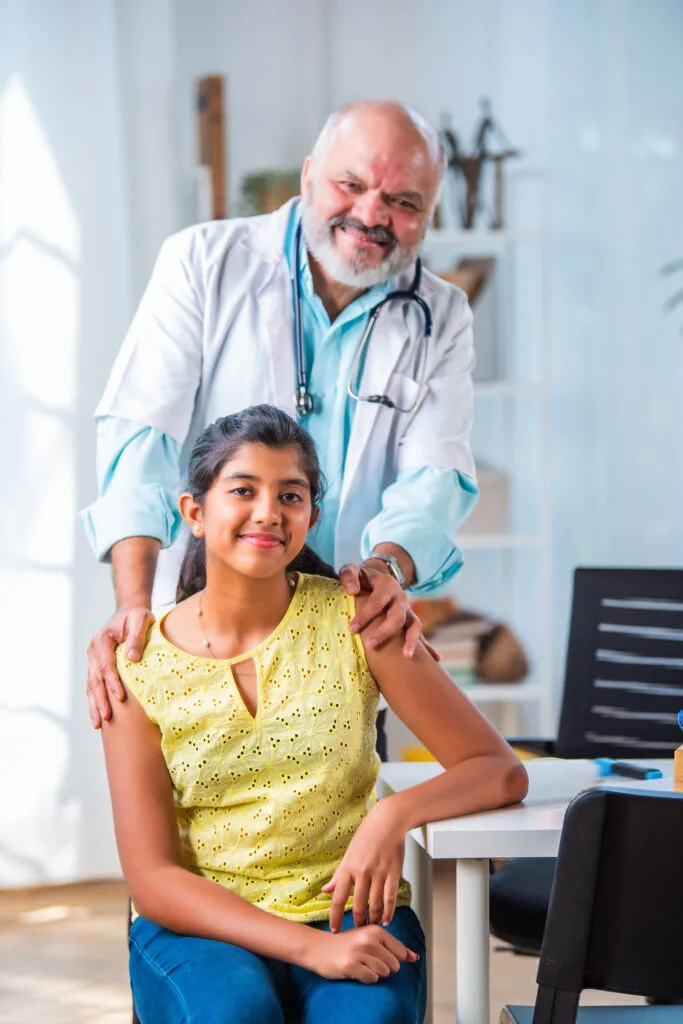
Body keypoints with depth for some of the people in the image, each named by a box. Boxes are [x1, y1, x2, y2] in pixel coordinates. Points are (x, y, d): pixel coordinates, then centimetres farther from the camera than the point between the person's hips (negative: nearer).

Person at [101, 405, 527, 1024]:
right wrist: (310, 948, -20)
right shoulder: (138, 668, -3)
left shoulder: (353, 619, -2)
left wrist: (397, 814, -23)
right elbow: (152, 878, -7)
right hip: (201, 926, 0)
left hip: (353, 916, 0)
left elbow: (502, 772, -1)